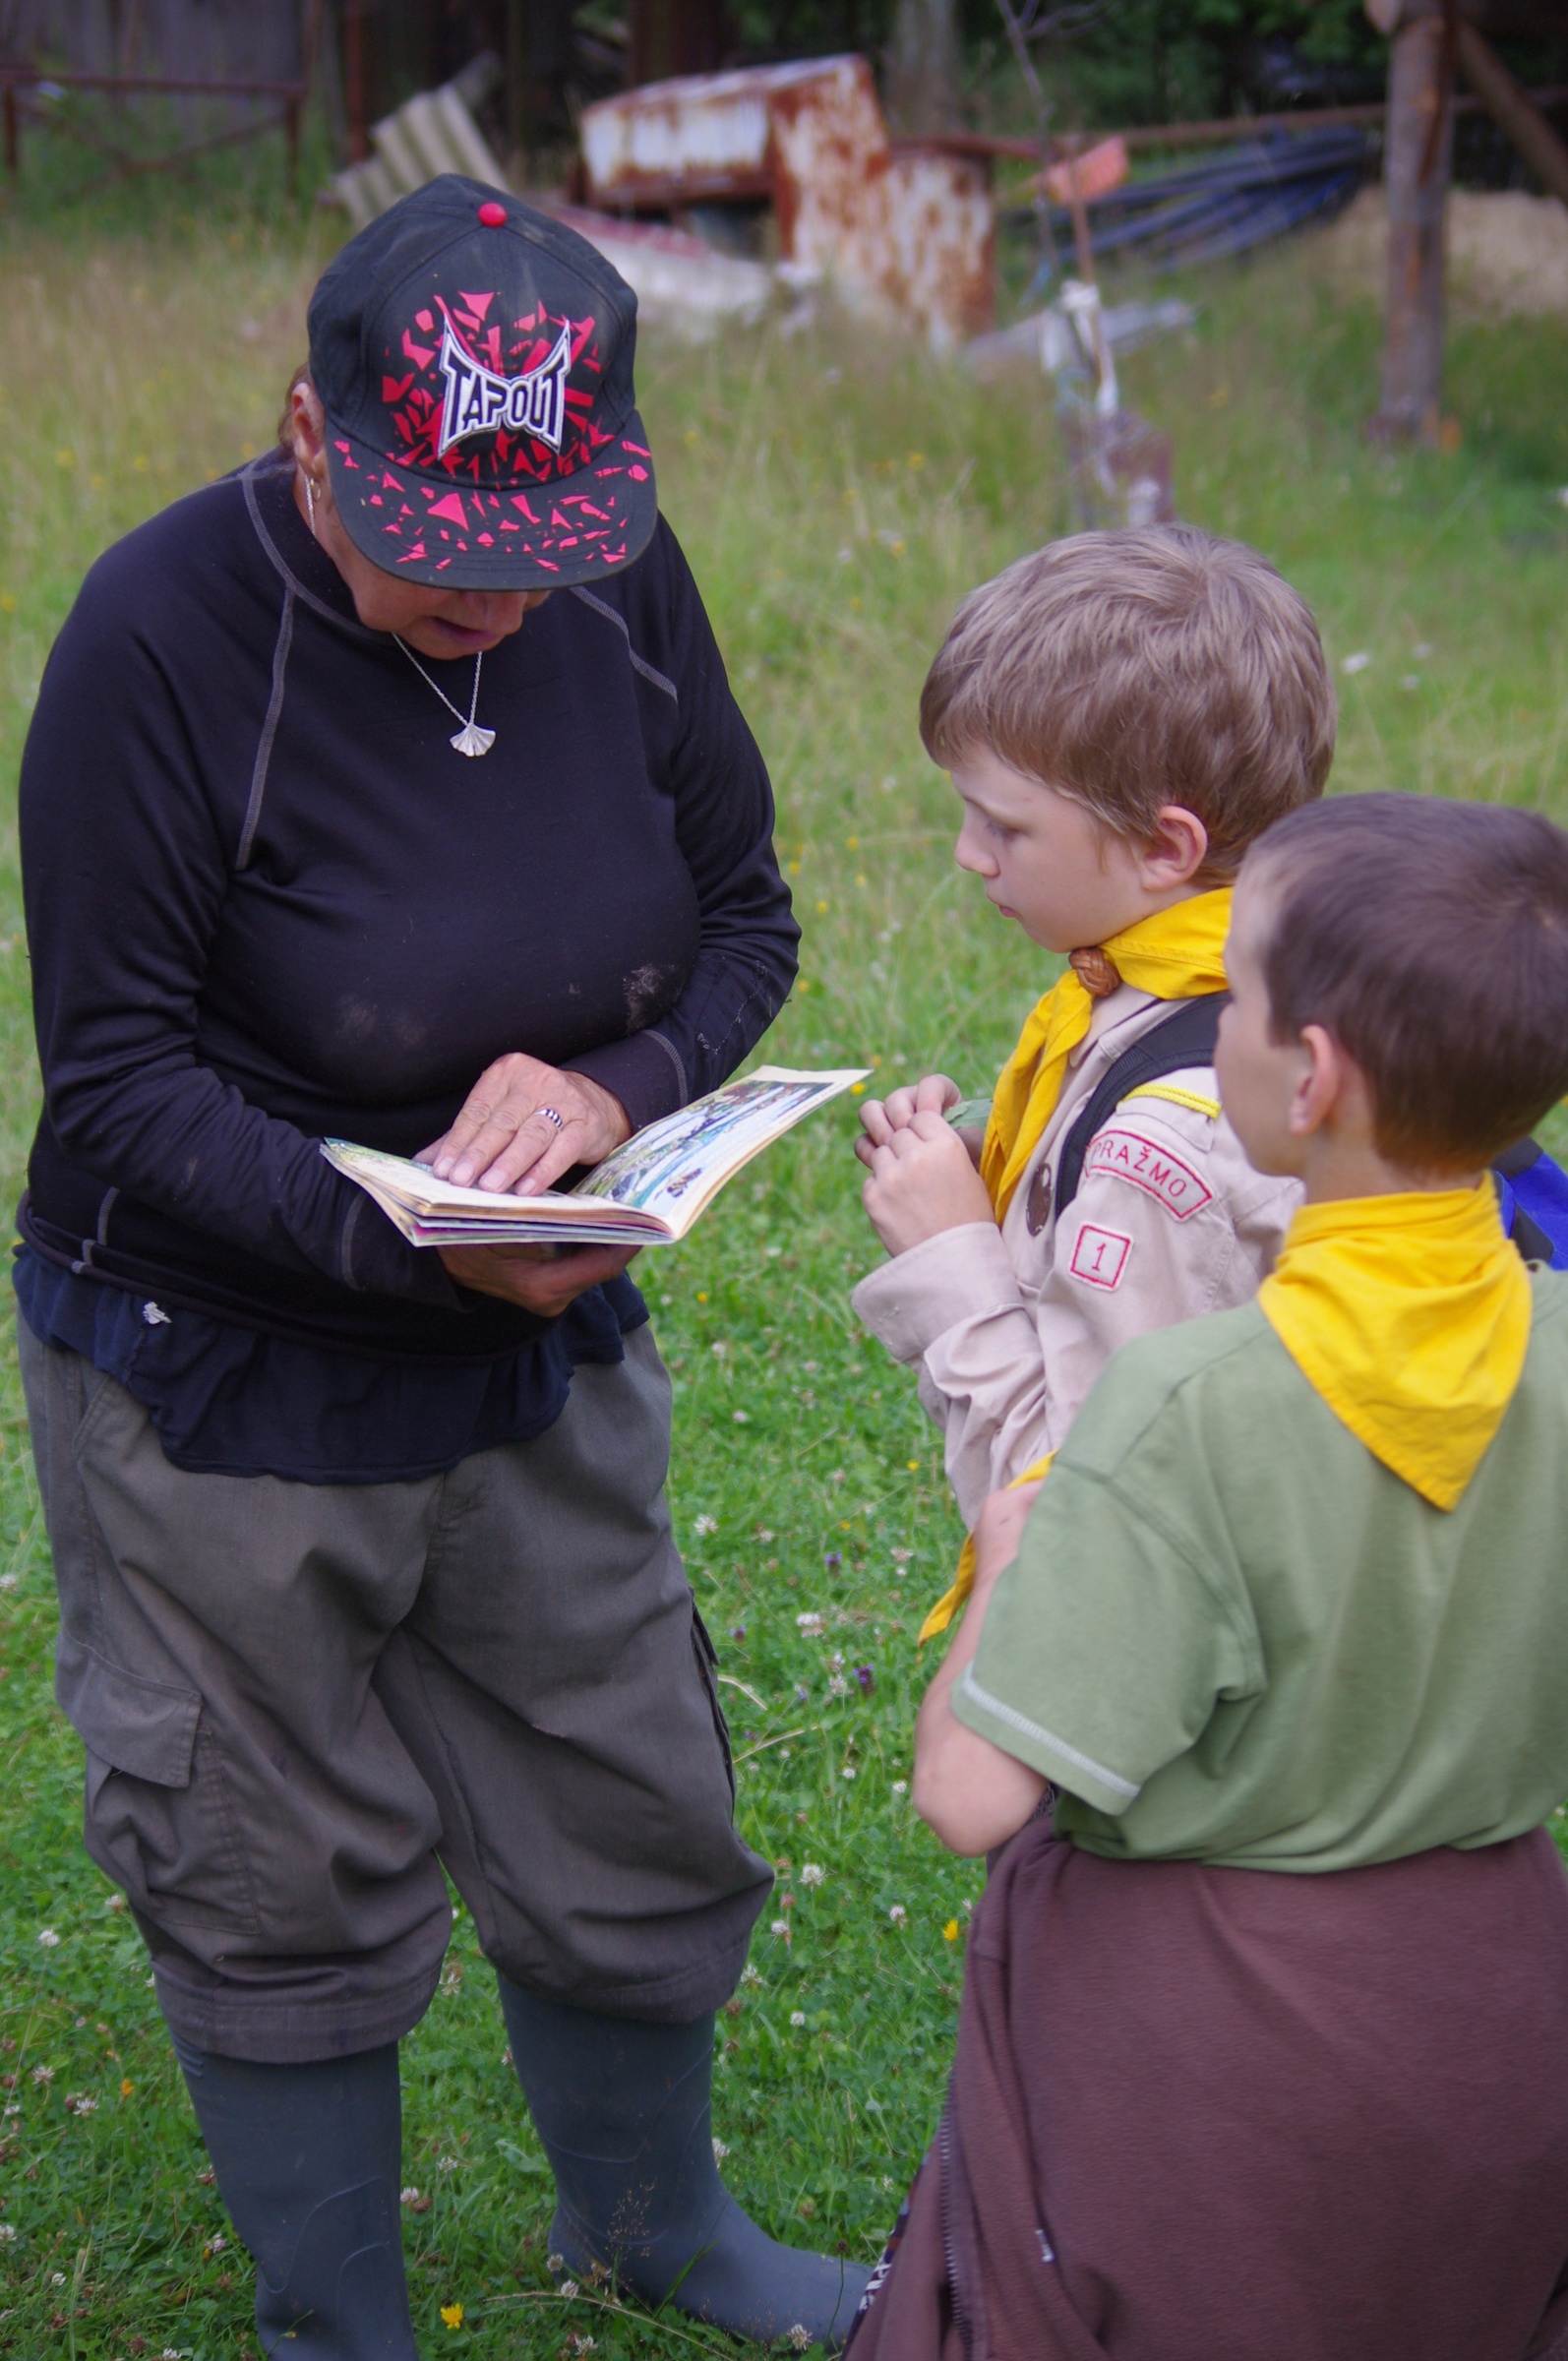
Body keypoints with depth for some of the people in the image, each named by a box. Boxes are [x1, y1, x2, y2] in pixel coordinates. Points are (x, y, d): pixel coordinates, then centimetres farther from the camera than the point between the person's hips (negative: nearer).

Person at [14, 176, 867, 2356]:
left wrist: (616, 1084, -20)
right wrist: (402, 1236, -33)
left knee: (635, 1829, 18)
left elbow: (743, 918, 1)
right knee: (289, 1892, 12)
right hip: (218, 1381, -4)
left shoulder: (617, 586, -9)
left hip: (541, 1359, 5)